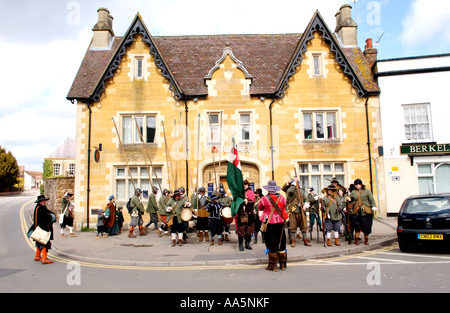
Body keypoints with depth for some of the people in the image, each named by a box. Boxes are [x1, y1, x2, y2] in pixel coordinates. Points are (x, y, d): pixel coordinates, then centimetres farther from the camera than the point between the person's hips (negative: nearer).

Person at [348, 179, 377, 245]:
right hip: (356, 212, 2)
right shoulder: (353, 192, 12)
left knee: (366, 226, 2)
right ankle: (356, 240, 10)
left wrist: (374, 207, -10)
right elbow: (350, 201, 18)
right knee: (357, 227, 0)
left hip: (366, 212, -2)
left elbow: (372, 200, 2)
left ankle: (366, 240, 18)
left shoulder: (367, 191, 5)